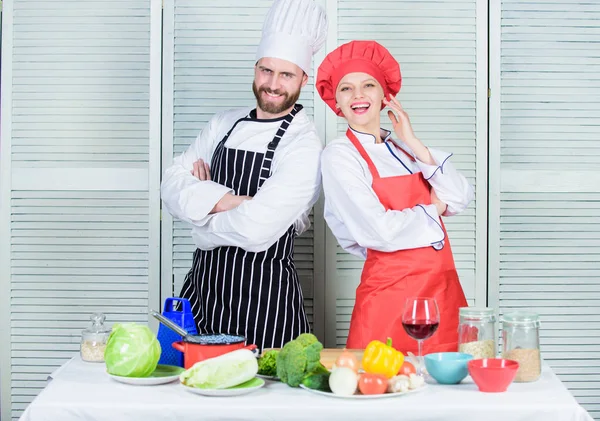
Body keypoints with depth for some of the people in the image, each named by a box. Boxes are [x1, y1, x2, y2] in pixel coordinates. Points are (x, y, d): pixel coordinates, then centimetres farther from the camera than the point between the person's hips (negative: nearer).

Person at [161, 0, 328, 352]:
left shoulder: (305, 147, -13)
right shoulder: (226, 124, 8)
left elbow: (255, 230, -22)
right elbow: (172, 187, 0)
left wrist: (200, 207, -5)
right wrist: (226, 200, -16)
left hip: (264, 300, -6)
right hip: (202, 285, 6)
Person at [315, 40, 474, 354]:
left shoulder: (404, 148, 14)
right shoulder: (339, 155, -5)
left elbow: (460, 199, 1)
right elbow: (378, 231, -16)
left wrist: (413, 144, -2)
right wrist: (432, 209, -1)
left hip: (443, 292, 6)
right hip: (390, 296, -6)